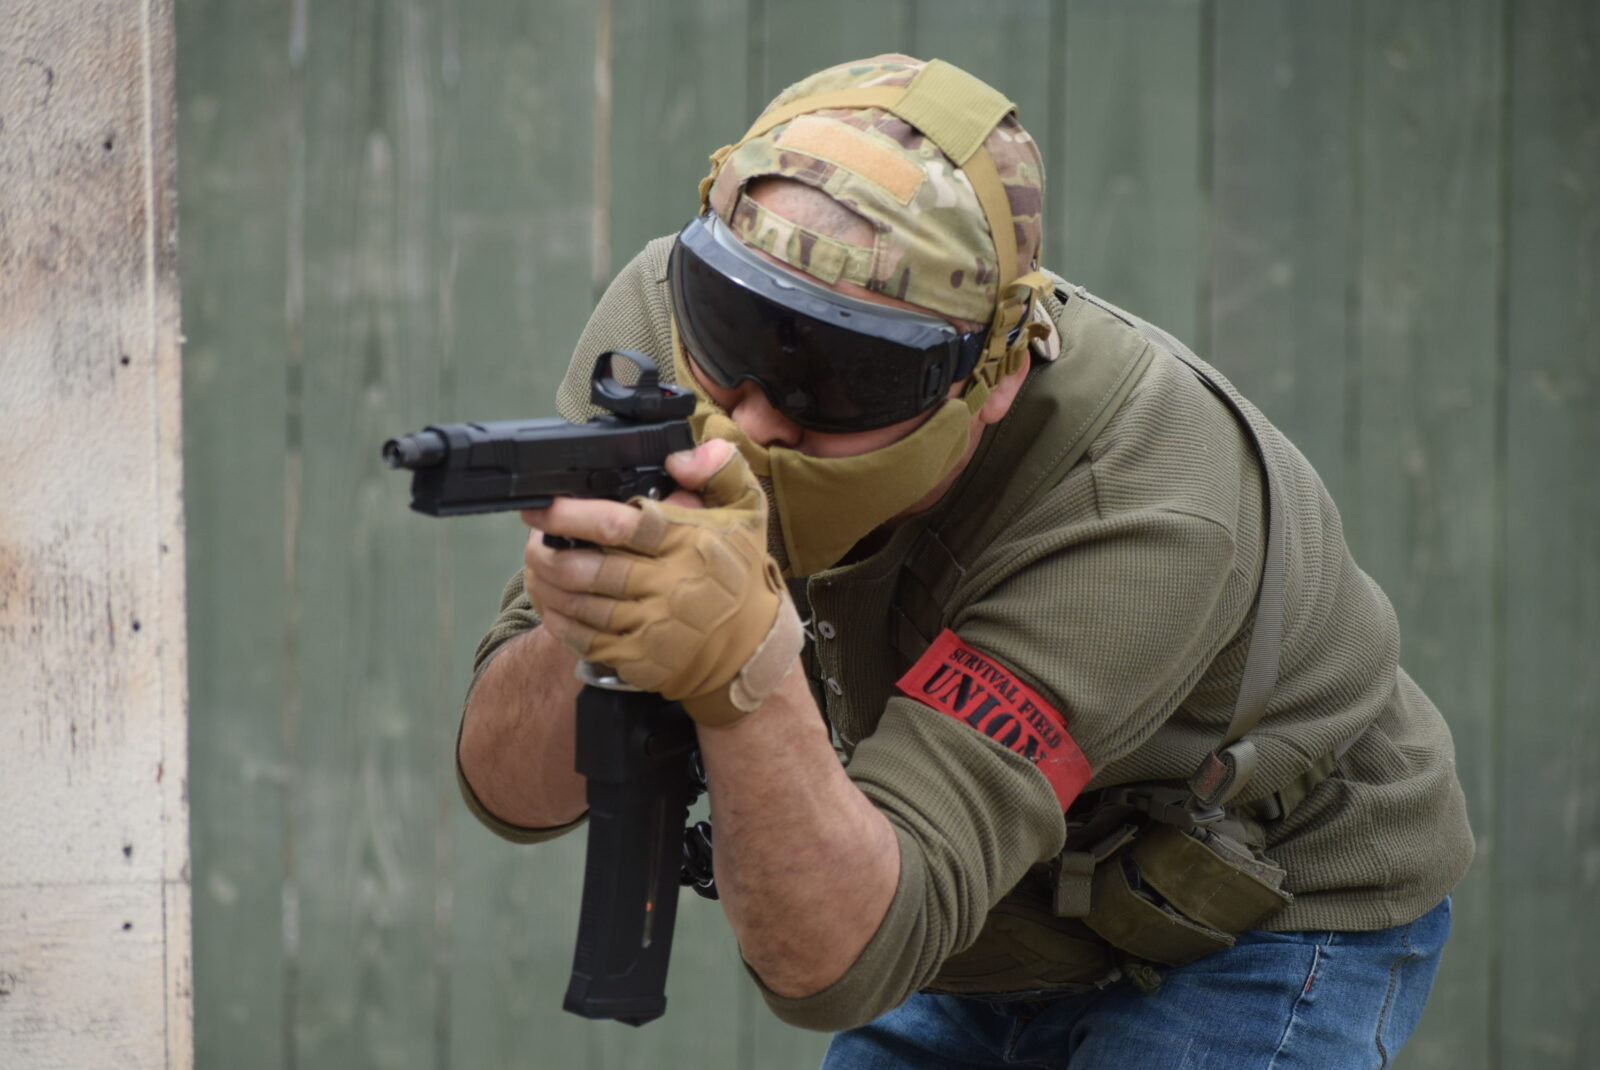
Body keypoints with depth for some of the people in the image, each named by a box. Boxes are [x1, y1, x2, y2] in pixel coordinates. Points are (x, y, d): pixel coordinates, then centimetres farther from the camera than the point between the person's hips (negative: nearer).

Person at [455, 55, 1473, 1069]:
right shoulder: (662, 325, -21)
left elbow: (837, 959, -41)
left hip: (1264, 929, -5)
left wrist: (747, 666, -57)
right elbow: (515, 791, -23)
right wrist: (589, 628, -43)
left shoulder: (1138, 513, -37)